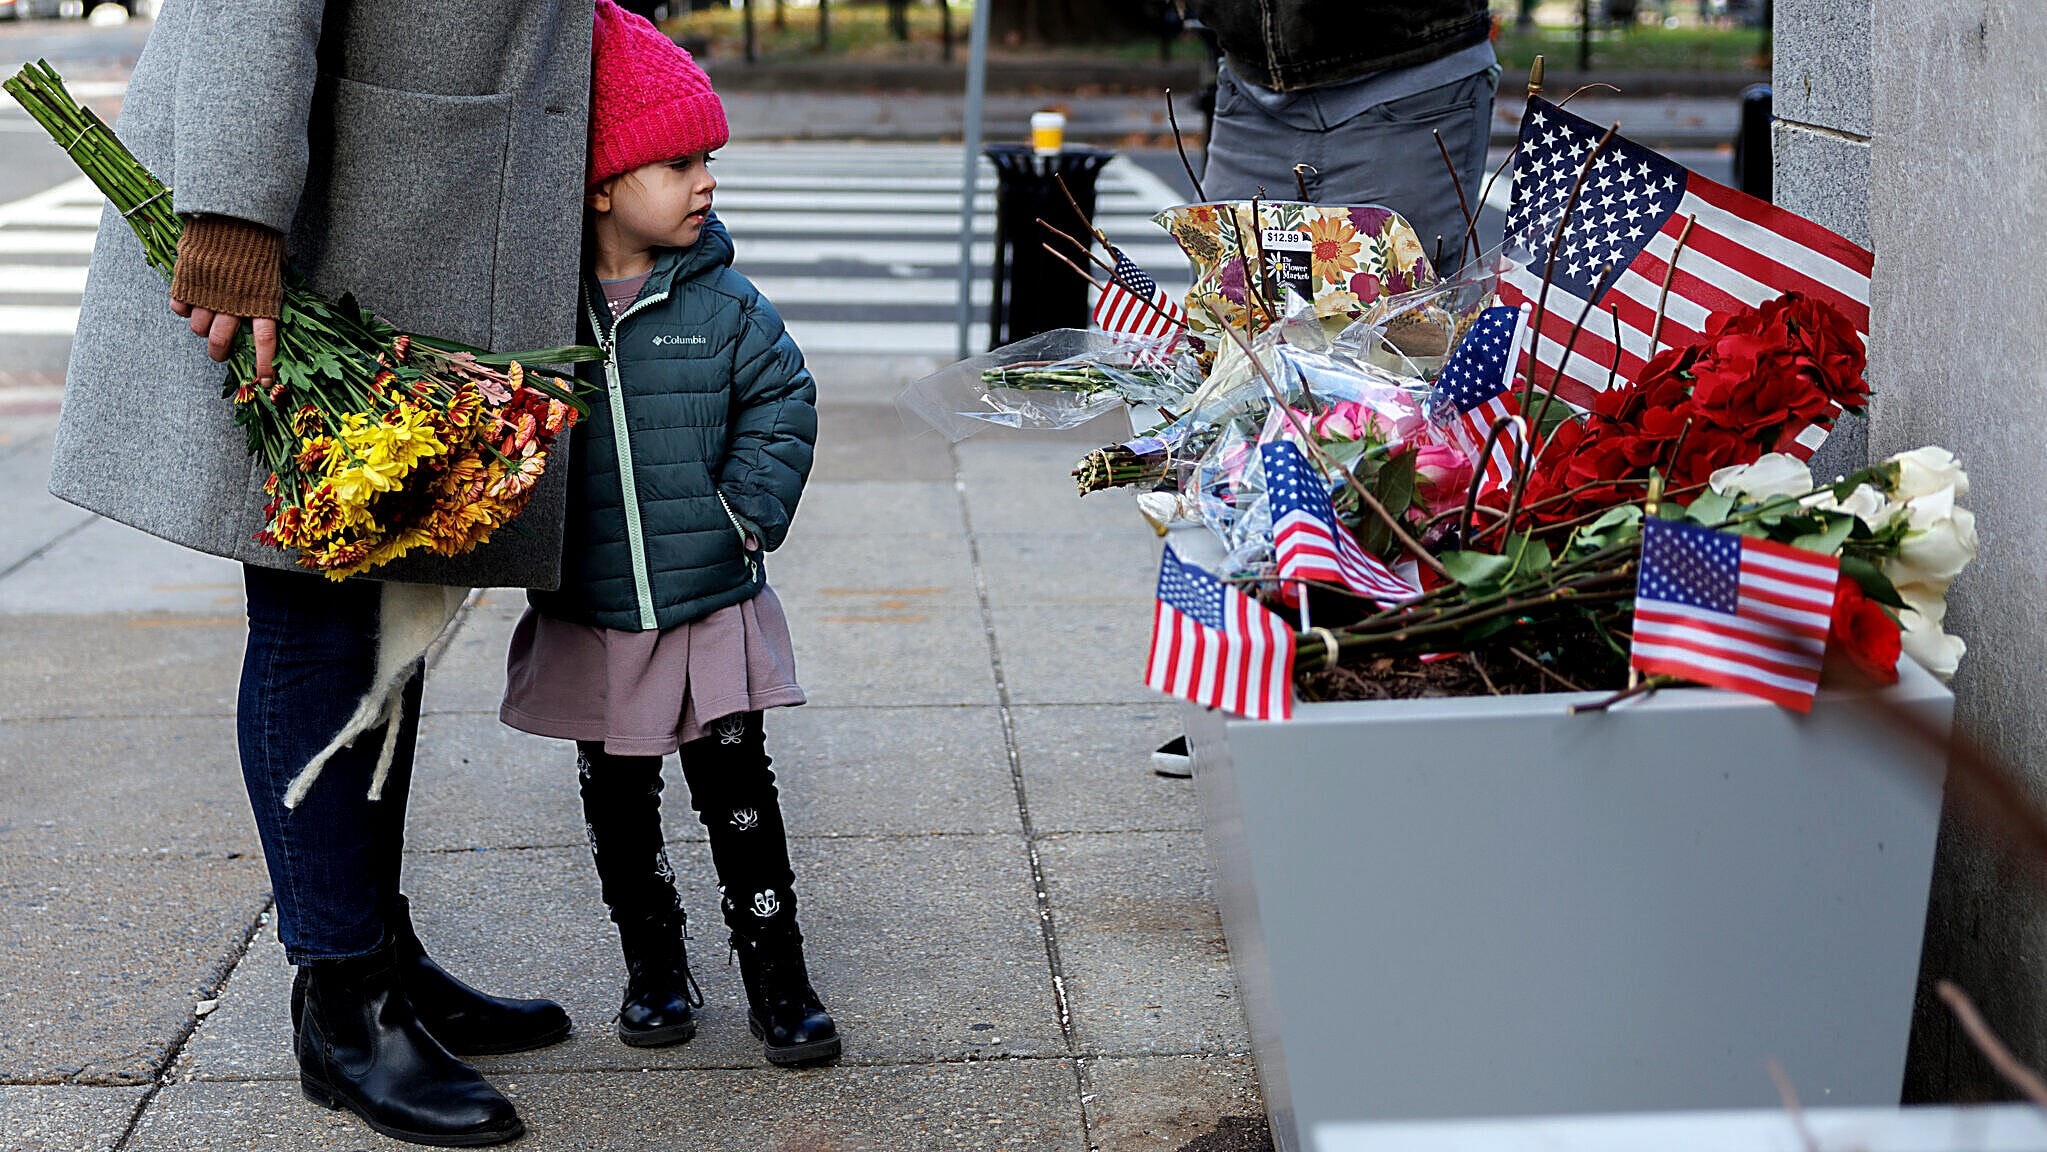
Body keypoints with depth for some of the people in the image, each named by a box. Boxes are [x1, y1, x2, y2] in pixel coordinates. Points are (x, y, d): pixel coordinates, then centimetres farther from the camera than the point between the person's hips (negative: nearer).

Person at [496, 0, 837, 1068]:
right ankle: (652, 962, 31)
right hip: (588, 619, 1)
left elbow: (783, 405, 2)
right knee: (617, 798, 14)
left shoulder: (725, 304, -4)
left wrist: (747, 511, -7)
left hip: (713, 606, 0)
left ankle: (775, 974, 17)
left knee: (738, 790, 3)